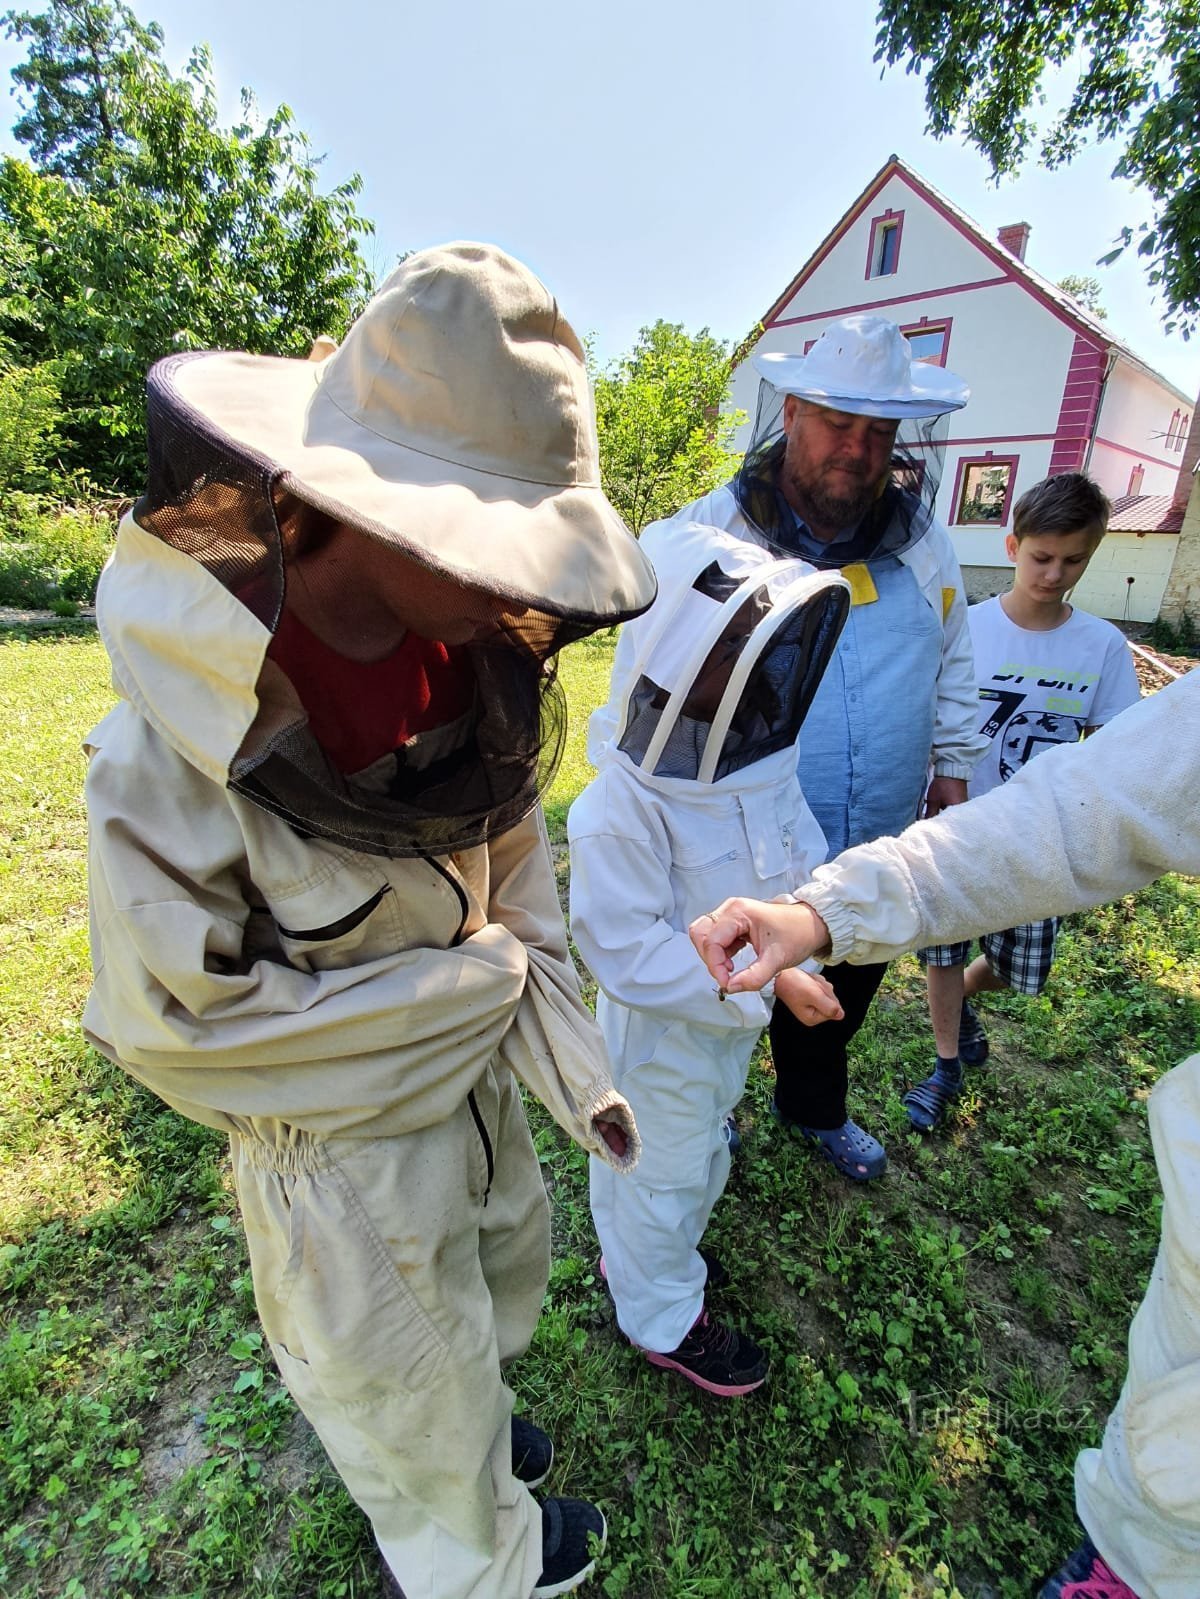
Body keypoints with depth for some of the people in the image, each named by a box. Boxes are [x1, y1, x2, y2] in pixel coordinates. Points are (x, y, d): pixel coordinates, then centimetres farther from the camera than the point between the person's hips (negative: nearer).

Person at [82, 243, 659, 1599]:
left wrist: (569, 1055, -9)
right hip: (341, 1142, -5)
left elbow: (514, 868, -2)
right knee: (402, 1368, 23)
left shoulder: (476, 664, -13)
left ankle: (465, 1431, 68)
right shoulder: (181, 747, -30)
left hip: (473, 1075, 6)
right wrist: (478, 979, -21)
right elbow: (174, 1021, -22)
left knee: (502, 1285, 32)